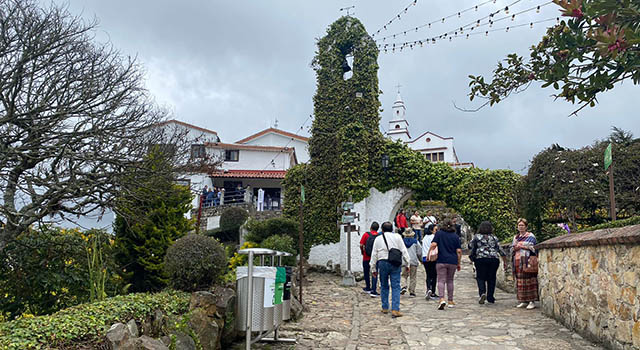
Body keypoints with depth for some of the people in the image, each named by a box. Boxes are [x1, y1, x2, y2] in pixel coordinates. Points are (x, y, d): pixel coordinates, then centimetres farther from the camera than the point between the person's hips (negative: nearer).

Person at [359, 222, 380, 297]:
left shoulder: (366, 234, -8)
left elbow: (361, 245, -10)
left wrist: (362, 252, 8)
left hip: (366, 257, -1)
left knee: (366, 273, 17)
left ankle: (368, 288, 30)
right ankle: (373, 290, -4)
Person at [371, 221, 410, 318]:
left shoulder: (378, 239, 8)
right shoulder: (397, 237, 5)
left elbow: (374, 255, 9)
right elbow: (404, 251, 3)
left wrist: (373, 269, 14)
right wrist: (406, 264, 12)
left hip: (382, 263, 1)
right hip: (395, 263, -1)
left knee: (384, 286, 14)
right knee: (396, 287, -1)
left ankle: (385, 308, 21)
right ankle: (395, 309, -8)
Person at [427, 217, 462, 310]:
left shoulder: (439, 233, 1)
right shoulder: (455, 236, 7)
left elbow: (434, 244, -12)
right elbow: (459, 251, 3)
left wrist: (428, 253, 1)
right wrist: (458, 263, 11)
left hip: (441, 260, -2)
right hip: (453, 261, 2)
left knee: (441, 280, -3)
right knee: (450, 281, 14)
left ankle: (442, 299, -22)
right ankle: (450, 301, 20)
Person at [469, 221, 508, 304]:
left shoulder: (476, 237, 5)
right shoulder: (494, 237, 11)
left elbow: (471, 246, 9)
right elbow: (501, 250, 8)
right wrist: (505, 262, 11)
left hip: (481, 259, -2)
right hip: (494, 259, 2)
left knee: (480, 277, 4)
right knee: (491, 279, 10)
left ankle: (482, 293, -19)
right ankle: (490, 298, 12)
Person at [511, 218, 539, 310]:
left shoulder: (530, 236, 3)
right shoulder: (515, 237, 21)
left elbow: (532, 248, -7)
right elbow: (512, 248, 19)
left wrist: (521, 246, -12)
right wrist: (515, 248, -2)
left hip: (526, 261, -6)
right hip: (517, 261, 6)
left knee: (528, 280, -9)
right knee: (519, 281, 4)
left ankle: (532, 301, -7)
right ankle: (523, 301, 10)